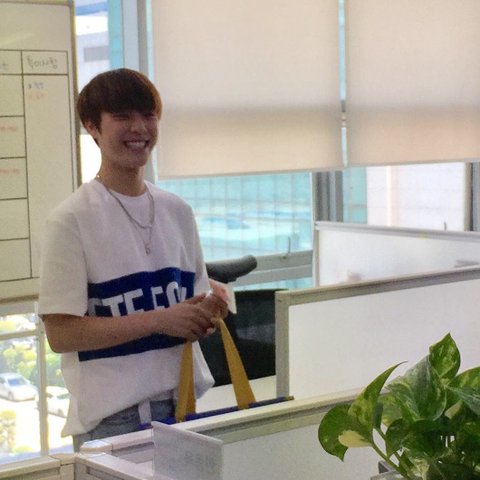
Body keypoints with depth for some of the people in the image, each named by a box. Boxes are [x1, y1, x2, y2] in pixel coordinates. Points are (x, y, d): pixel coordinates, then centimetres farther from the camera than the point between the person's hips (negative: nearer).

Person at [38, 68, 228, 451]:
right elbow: (60, 333, -13)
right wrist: (159, 320, -17)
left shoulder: (177, 211, 9)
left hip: (188, 401, 5)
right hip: (114, 417, -5)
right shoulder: (71, 220, -9)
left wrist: (209, 311, -5)